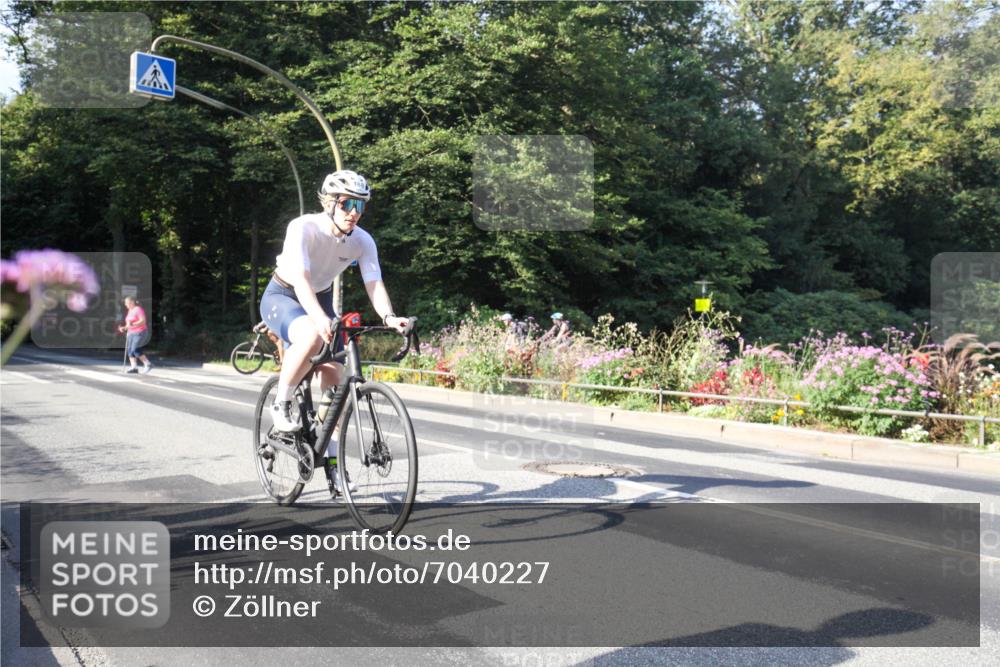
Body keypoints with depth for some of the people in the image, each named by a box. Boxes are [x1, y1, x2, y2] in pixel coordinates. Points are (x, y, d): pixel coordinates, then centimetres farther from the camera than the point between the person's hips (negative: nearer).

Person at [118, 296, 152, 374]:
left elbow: (143, 321, -23)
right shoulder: (130, 311, 13)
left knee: (135, 350, -18)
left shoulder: (138, 309, -13)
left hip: (140, 333, -9)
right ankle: (134, 367, -1)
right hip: (132, 333, 9)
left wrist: (132, 324, -32)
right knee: (129, 350, -1)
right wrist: (124, 328, 7)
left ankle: (148, 364, -11)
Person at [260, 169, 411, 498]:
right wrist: (320, 318, -56)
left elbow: (374, 284, -23)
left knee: (334, 379, -5)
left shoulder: (363, 242, -14)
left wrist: (389, 317, -43)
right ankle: (281, 404, -16)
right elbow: (300, 279, -40)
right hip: (282, 296, -5)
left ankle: (331, 460, 8)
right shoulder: (302, 228, -27)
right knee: (312, 336, -39)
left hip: (321, 301, 5)